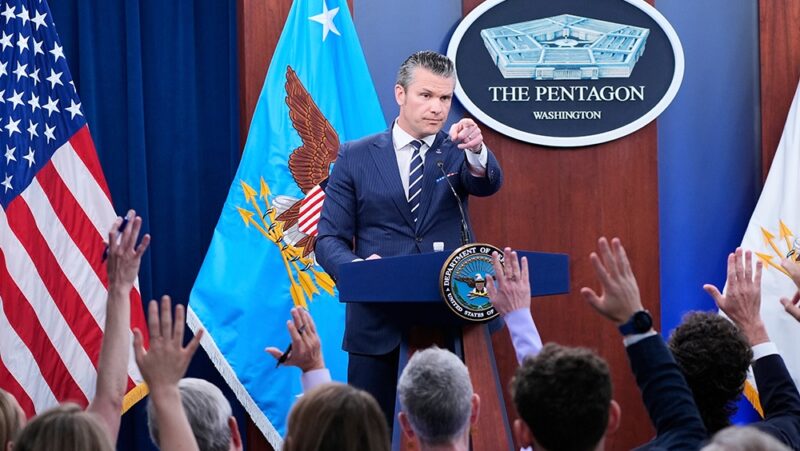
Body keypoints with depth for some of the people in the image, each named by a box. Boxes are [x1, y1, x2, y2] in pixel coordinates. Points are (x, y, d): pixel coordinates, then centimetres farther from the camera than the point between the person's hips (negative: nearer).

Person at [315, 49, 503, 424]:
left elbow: (488, 183, -14)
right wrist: (357, 267, -18)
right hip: (377, 322, 0)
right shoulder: (355, 157, 6)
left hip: (448, 321, 0)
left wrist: (476, 150, -37)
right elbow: (329, 240, 4)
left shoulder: (456, 152, 8)